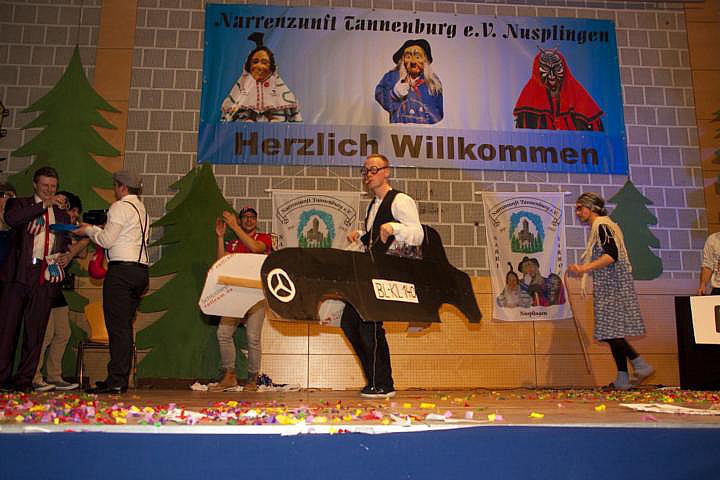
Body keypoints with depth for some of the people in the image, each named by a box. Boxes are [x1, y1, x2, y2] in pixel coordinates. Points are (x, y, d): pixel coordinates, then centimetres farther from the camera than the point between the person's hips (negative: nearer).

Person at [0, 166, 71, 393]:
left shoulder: (62, 214, 21)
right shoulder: (19, 204, 10)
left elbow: (67, 246, 26)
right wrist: (44, 205, -16)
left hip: (45, 277, 3)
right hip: (18, 274, -2)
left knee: (35, 331, 4)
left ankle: (24, 380, 11)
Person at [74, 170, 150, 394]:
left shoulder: (120, 207, -5)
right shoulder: (142, 210, 21)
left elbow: (107, 240, -7)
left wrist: (89, 230, 9)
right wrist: (94, 230, 21)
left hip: (121, 269, -9)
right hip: (140, 269, 9)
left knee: (117, 325, -8)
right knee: (125, 326, 11)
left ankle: (115, 381, -6)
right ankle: (122, 379, 14)